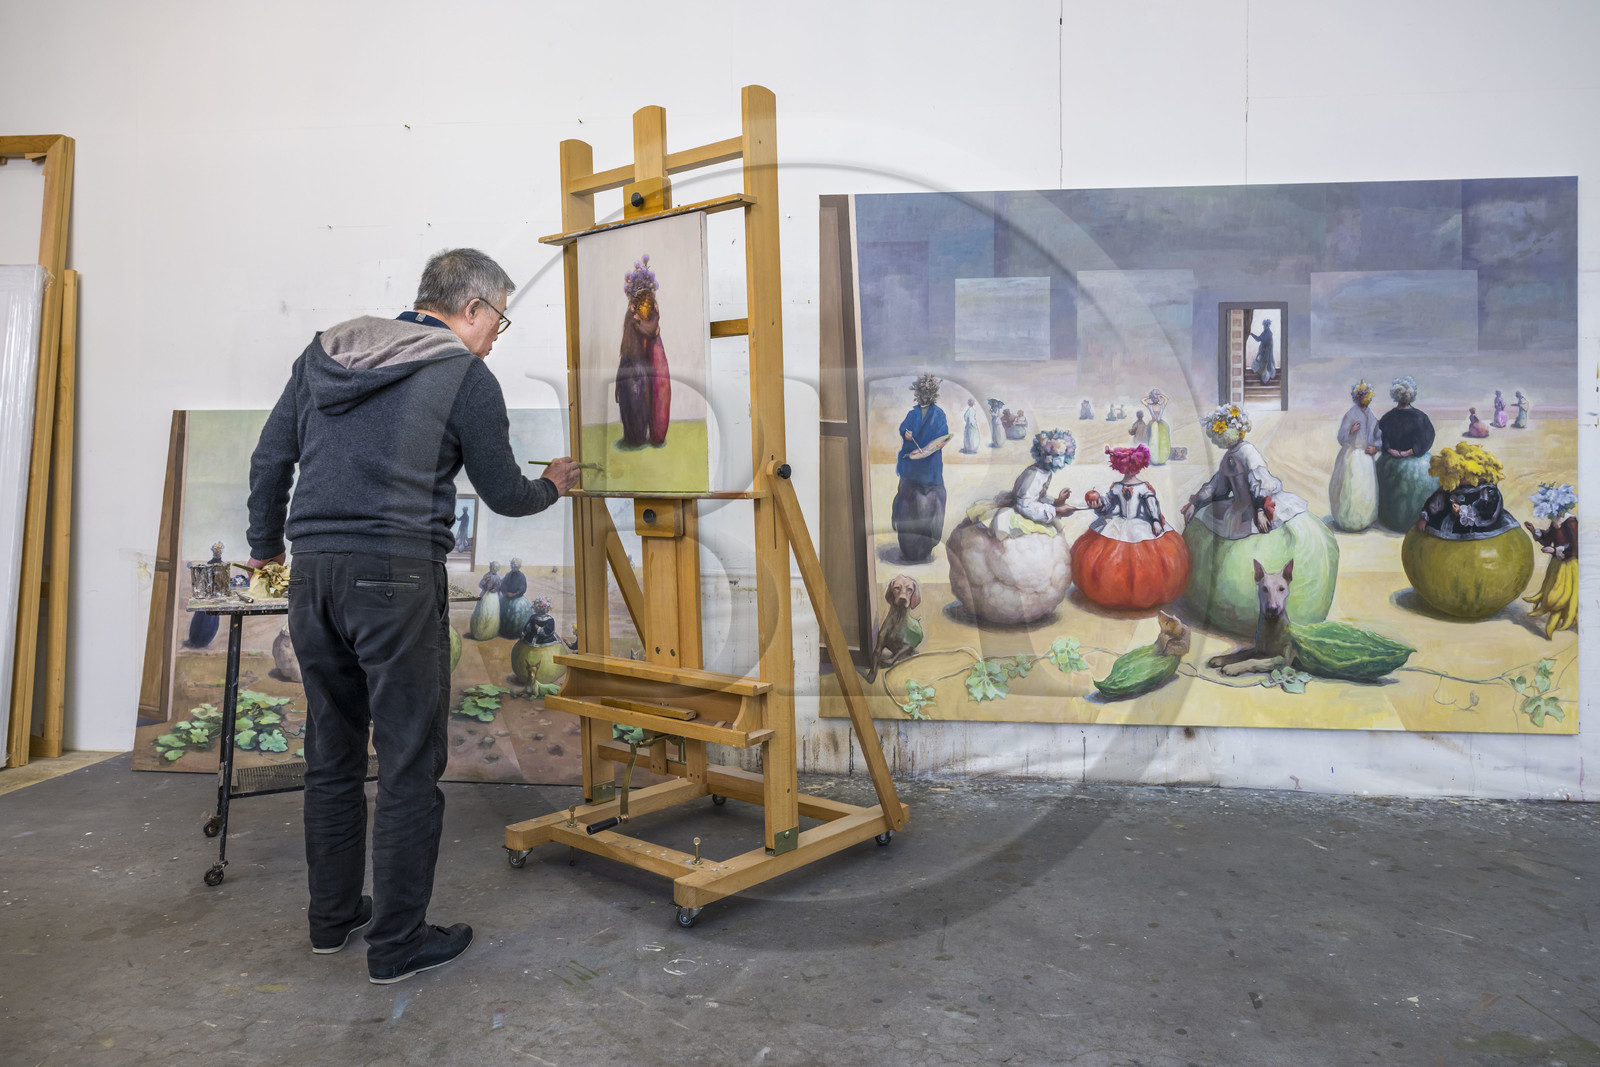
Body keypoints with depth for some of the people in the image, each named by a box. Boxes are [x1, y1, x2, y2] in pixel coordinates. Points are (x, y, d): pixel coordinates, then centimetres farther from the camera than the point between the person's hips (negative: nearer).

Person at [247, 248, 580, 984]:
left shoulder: (324, 354, 15)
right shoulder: (465, 376, -1)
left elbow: (270, 460, 17)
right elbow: (504, 494, 5)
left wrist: (265, 544, 30)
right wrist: (553, 486, 26)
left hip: (311, 571, 7)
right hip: (396, 574, -6)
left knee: (330, 753, 16)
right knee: (409, 761, 3)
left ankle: (332, 917, 29)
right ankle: (396, 943, 12)